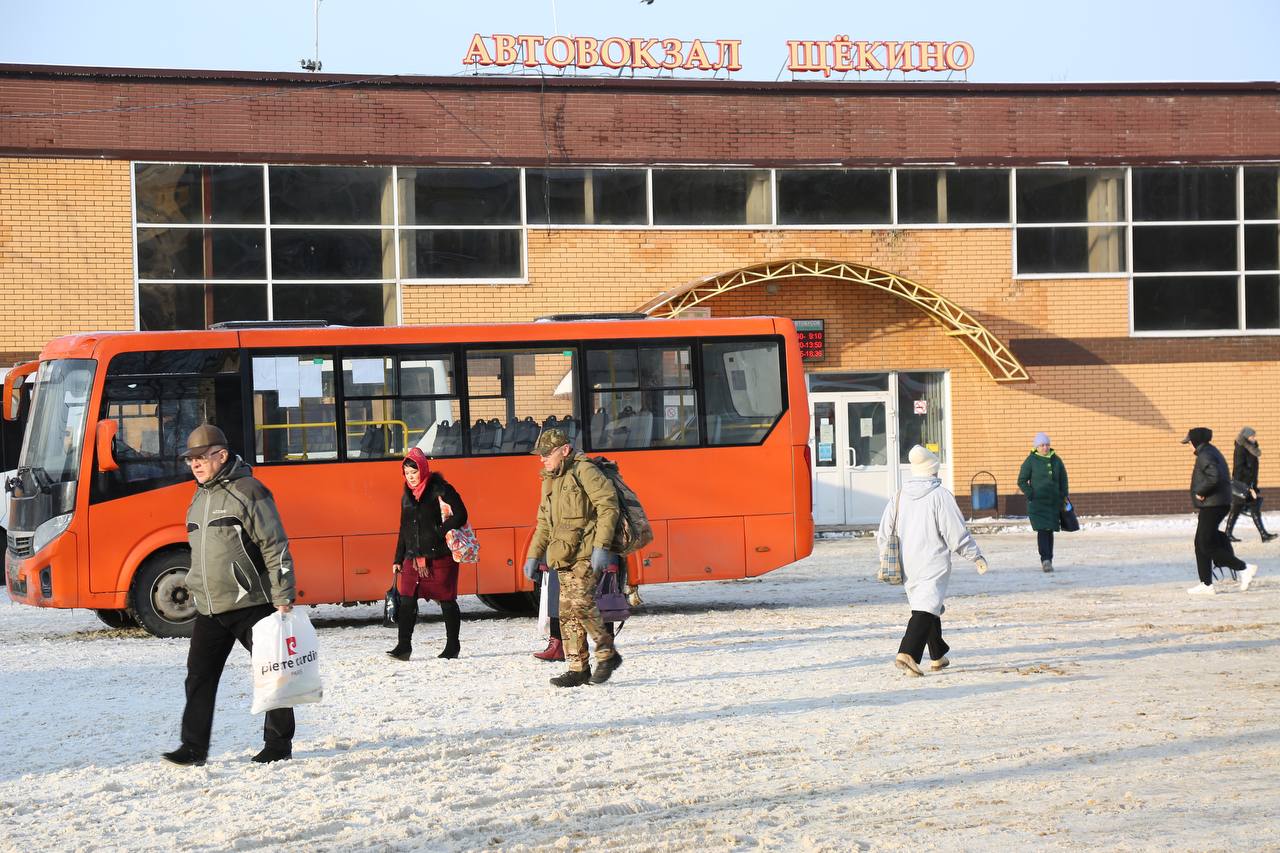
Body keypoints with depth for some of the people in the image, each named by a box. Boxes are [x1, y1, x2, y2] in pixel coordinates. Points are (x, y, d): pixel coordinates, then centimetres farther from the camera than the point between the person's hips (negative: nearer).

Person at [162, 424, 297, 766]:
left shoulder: (248, 492, -9)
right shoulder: (198, 500, 15)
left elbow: (276, 547, -11)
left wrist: (283, 597, -15)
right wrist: (196, 591, 21)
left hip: (251, 604, -7)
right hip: (209, 610, 7)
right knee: (199, 676, 1)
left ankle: (279, 744, 12)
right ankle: (194, 748, 3)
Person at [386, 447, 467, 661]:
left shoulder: (440, 489, -7)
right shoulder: (407, 496, 15)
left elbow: (460, 516, -12)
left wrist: (438, 533, -20)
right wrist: (398, 560, 18)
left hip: (440, 557, -6)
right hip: (414, 559, 6)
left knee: (447, 601, 3)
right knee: (406, 601, -5)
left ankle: (452, 646, 13)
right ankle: (404, 647, -4)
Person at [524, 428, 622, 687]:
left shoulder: (583, 471, -6)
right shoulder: (549, 481, 21)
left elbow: (608, 505, -12)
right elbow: (544, 523, 29)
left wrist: (601, 546, -19)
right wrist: (533, 556, 22)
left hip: (585, 553, -9)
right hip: (564, 556, 9)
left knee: (580, 603, -21)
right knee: (568, 612, 3)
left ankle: (607, 654, -5)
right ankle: (578, 669, 6)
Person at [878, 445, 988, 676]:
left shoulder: (900, 496, 6)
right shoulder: (940, 495, -11)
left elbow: (884, 534, 9)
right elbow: (956, 532, -10)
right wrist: (976, 556, 1)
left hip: (907, 566, 7)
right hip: (933, 565, -6)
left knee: (926, 605, 21)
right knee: (927, 608, -10)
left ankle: (938, 656, 31)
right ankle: (907, 654, -28)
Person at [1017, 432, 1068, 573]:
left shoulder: (1056, 460, 9)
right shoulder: (1031, 461, -2)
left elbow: (1063, 481, 17)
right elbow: (1022, 481, 0)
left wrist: (1064, 498, 9)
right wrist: (1031, 496, -11)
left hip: (1054, 502, 4)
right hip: (1037, 502, -4)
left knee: (1050, 531, 7)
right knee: (1042, 530, -15)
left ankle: (1048, 561, 15)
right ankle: (1045, 560, -21)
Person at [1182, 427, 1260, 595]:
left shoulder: (1205, 456, -14)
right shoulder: (1213, 453, 19)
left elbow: (1214, 477, -29)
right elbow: (1221, 478, 22)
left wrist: (1199, 491, -16)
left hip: (1211, 505, -11)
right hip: (1221, 504, 11)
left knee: (1207, 545, -9)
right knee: (1201, 544, 13)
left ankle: (1244, 568, -12)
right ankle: (1206, 584, 13)